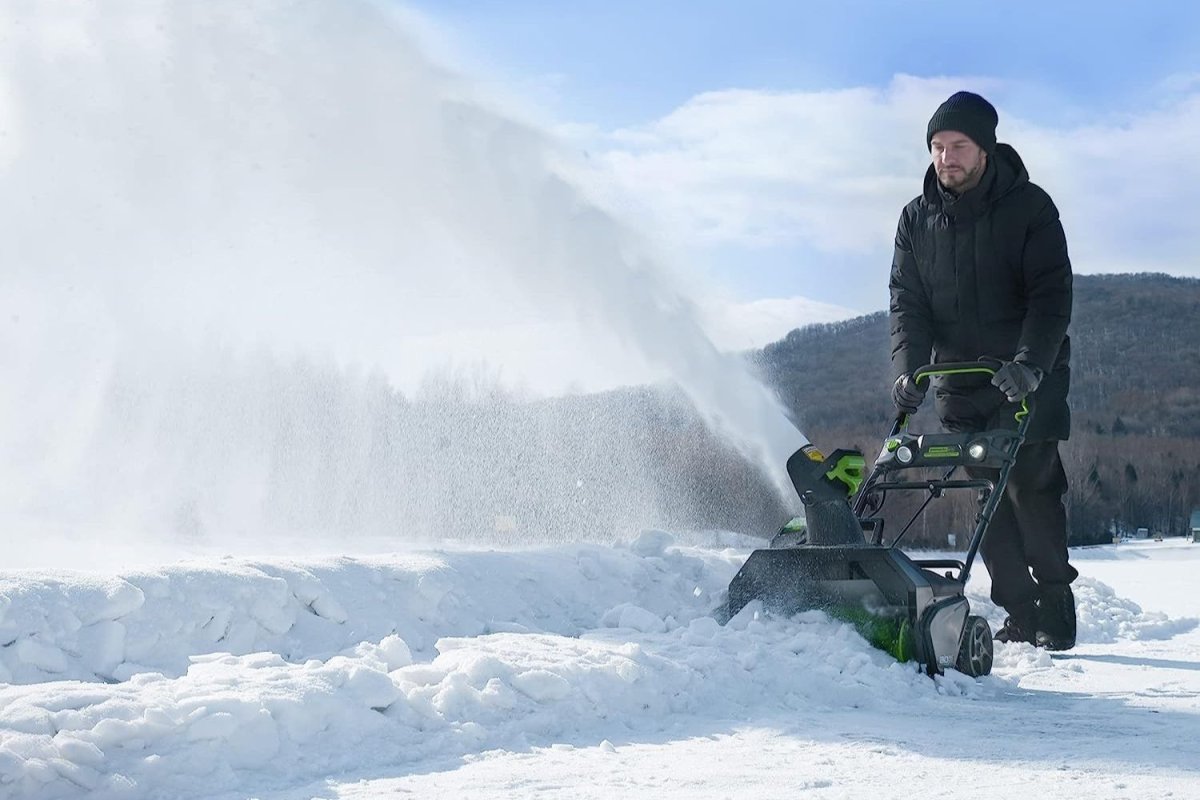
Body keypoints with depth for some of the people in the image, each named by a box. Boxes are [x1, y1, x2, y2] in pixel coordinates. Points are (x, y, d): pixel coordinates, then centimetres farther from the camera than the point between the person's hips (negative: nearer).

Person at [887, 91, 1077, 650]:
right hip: (958, 382, 3)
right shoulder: (917, 220, 5)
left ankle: (1055, 610, 0)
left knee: (1030, 488, -11)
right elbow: (907, 302, 2)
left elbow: (1052, 293, -12)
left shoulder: (1028, 207, -5)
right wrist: (908, 368, -15)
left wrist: (1029, 363, -26)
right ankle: (1020, 613, 7)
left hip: (1028, 379, -3)